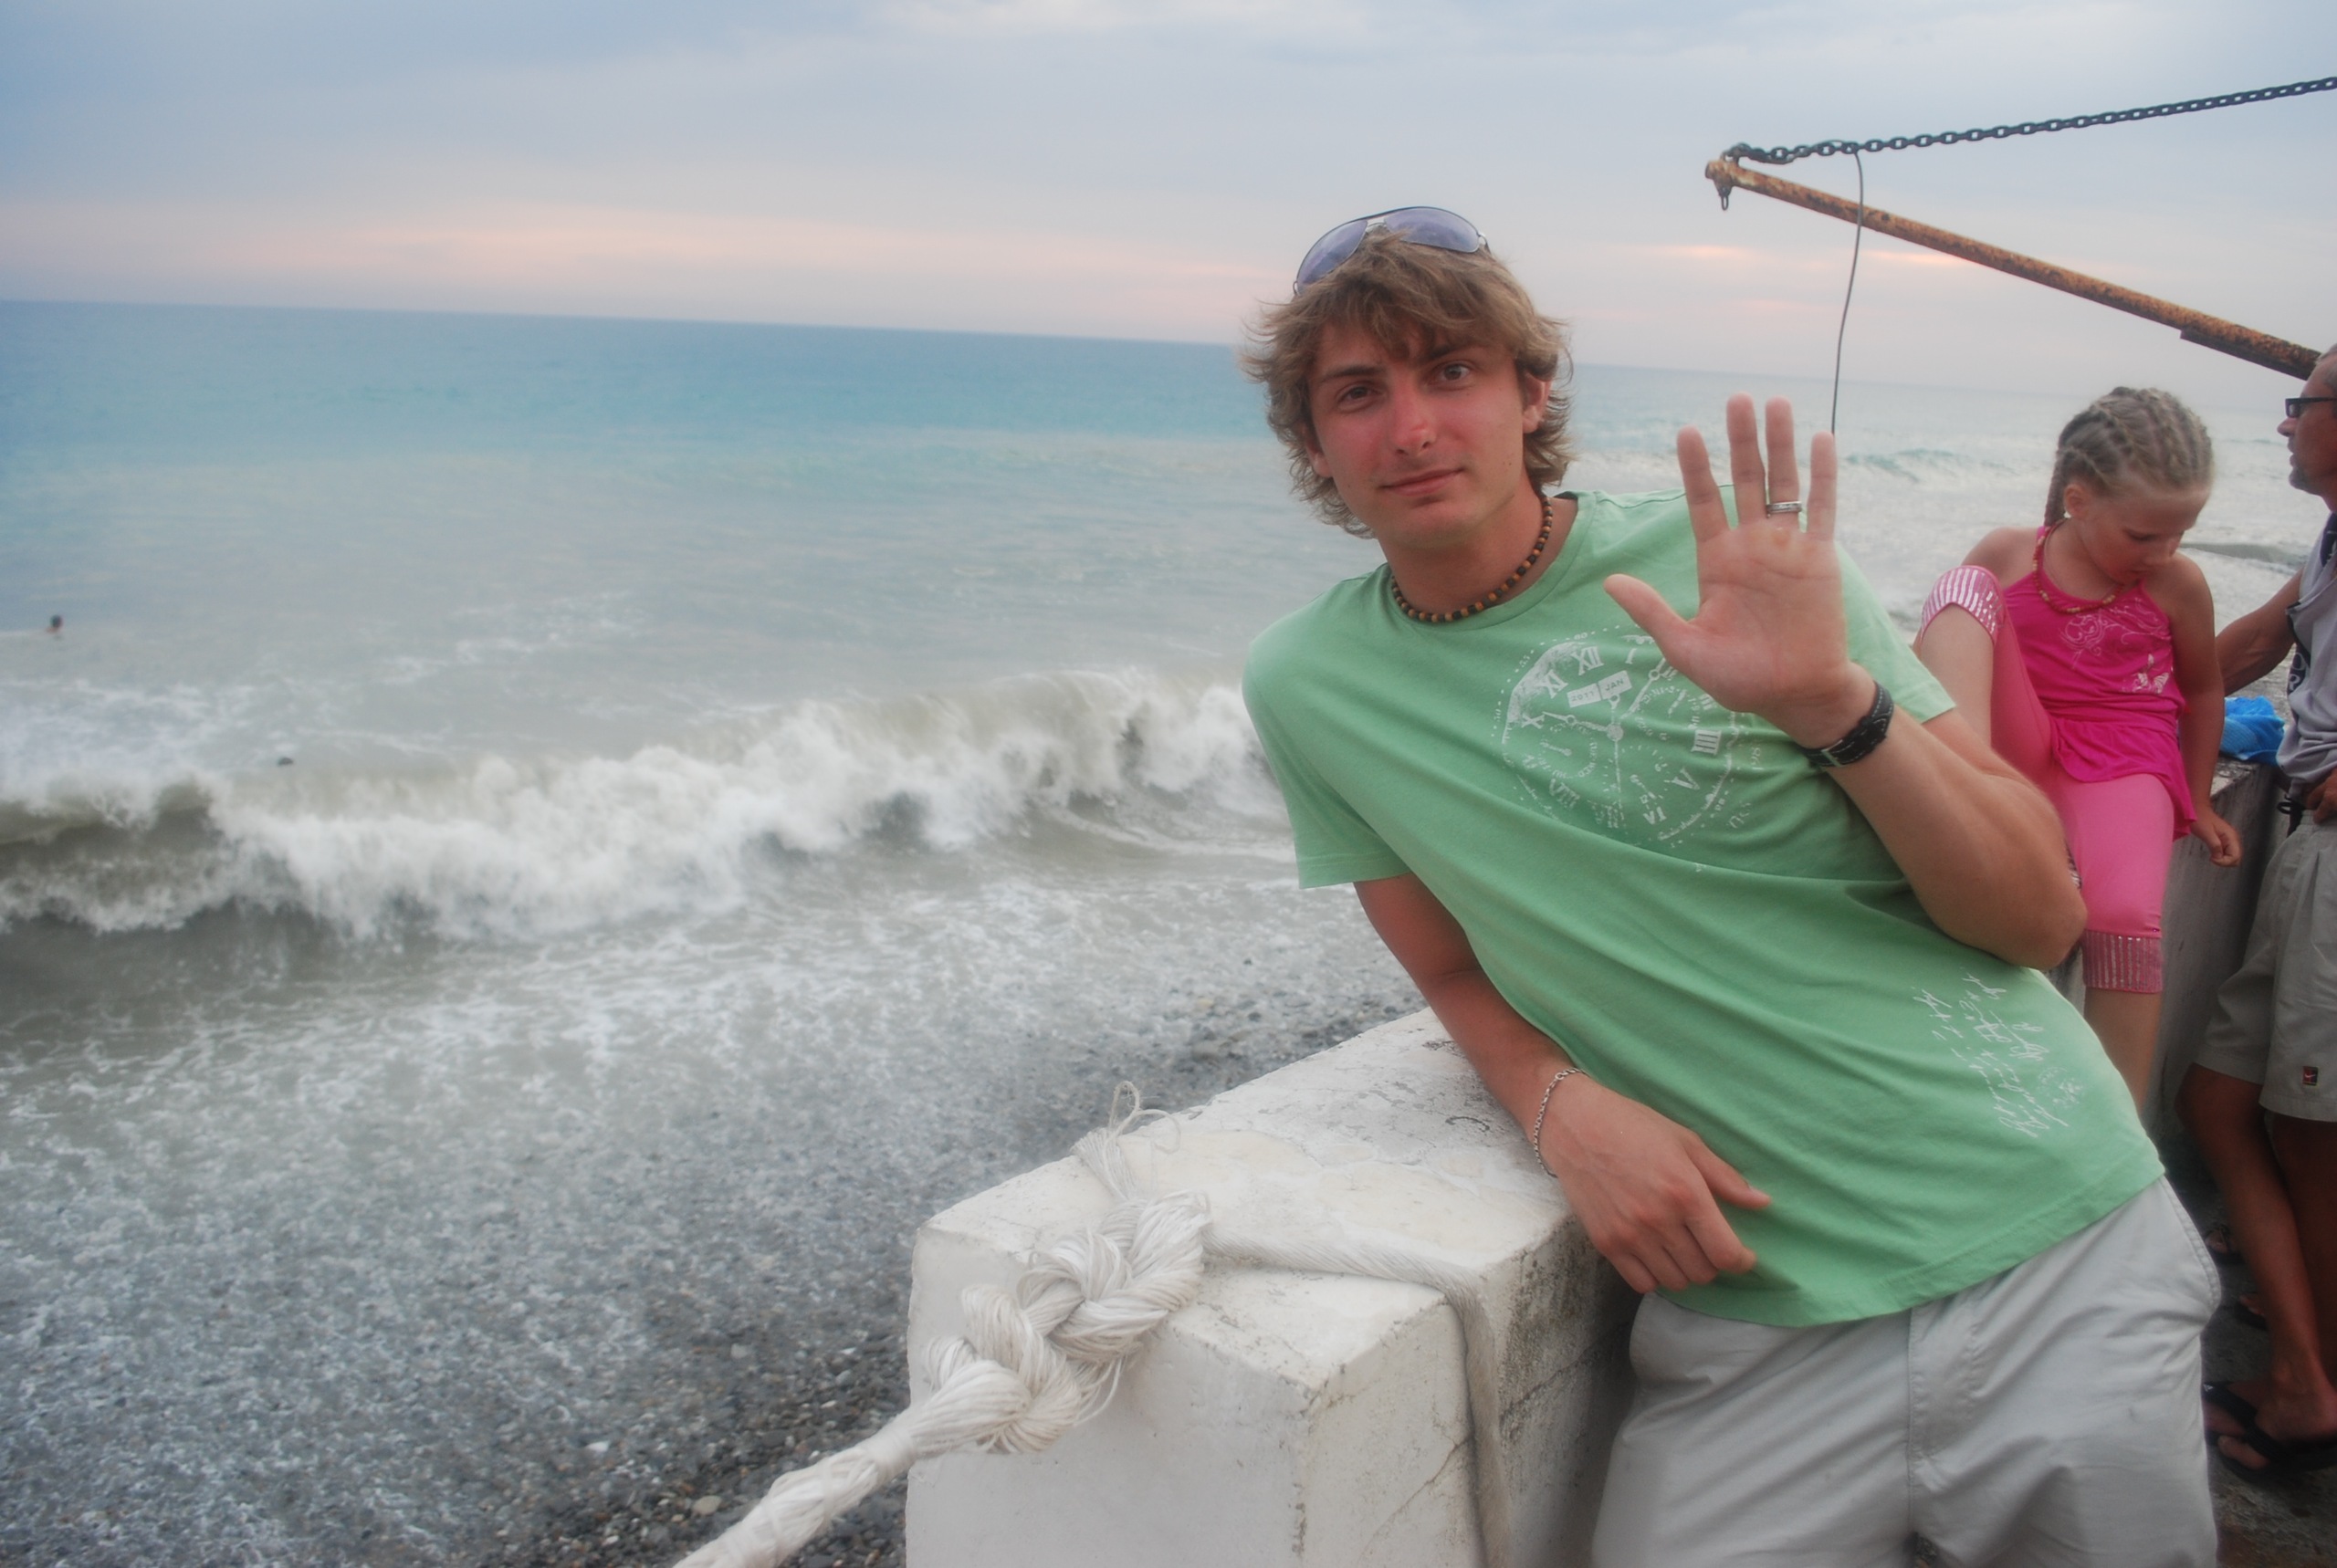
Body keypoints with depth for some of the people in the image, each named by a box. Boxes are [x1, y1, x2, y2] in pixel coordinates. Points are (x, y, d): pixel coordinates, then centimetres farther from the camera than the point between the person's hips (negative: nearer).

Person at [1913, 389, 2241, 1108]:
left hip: (2123, 761, -1)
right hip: (2020, 745, 1)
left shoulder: (2179, 584, 1)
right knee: (1965, 583, -20)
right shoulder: (2007, 555, 1)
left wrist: (2199, 804, 19)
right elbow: (1935, 640, 11)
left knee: (2125, 918, -31)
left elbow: (2203, 687, 15)